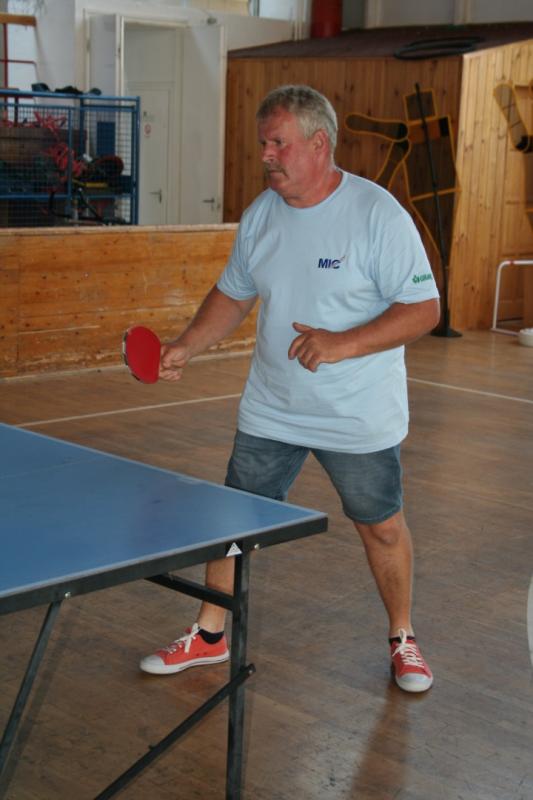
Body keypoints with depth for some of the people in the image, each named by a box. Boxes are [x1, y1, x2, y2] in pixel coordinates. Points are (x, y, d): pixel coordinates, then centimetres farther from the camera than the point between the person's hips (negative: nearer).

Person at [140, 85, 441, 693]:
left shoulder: (377, 214, -17)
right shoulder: (260, 214, 1)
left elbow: (423, 308, -18)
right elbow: (233, 295, 13)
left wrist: (343, 344, -29)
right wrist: (186, 348, -1)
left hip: (360, 419, -4)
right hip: (269, 413, 5)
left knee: (382, 528, 10)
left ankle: (402, 638, 33)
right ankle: (208, 636, 27)